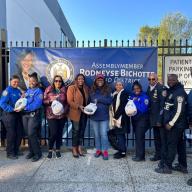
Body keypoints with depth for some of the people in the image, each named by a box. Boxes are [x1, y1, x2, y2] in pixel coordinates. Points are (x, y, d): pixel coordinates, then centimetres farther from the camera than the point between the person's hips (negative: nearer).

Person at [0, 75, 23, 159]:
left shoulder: (18, 91, 10)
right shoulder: (7, 90, -11)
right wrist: (12, 109, -24)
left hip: (17, 114, 7)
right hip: (9, 114, -7)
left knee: (19, 133, 11)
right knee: (11, 134, 0)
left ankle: (16, 150, 28)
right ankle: (10, 153, 14)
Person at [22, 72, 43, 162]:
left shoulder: (39, 91, -7)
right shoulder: (27, 90, 16)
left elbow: (37, 104, -18)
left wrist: (25, 107, -21)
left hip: (33, 115, -6)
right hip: (25, 114, 7)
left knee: (32, 134, -8)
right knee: (28, 134, 10)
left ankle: (37, 153, 5)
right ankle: (31, 151, 23)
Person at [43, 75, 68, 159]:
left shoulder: (64, 90, 5)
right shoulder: (48, 89, 1)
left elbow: (67, 102, 8)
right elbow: (43, 101, 0)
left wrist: (65, 110, -6)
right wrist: (50, 101, -17)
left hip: (62, 115, 2)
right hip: (51, 115, -2)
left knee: (59, 133, 7)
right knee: (53, 133, -8)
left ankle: (58, 150, 24)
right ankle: (50, 150, 15)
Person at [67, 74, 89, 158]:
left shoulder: (86, 88, 11)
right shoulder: (71, 88, -7)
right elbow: (70, 101, -12)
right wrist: (79, 106, -22)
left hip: (84, 113, 5)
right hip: (76, 113, -5)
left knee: (82, 130, 10)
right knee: (76, 130, 1)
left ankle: (79, 148, 22)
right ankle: (74, 149, 14)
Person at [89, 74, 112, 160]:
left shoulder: (107, 90, 2)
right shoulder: (92, 91, 8)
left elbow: (110, 100, -10)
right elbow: (89, 102, 8)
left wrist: (98, 100, -13)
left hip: (104, 116, -2)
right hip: (94, 116, 2)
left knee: (103, 134, -1)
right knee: (97, 134, 12)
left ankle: (105, 151, 10)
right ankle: (98, 150, 24)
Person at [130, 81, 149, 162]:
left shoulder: (144, 97, -10)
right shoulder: (132, 96, 8)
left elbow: (143, 109, -19)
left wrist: (135, 102, -16)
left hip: (142, 120, -6)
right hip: (134, 119, 6)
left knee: (139, 137, -5)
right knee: (137, 137, 11)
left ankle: (140, 156, 6)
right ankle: (138, 154, 21)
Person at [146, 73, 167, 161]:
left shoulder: (161, 88, -14)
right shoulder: (149, 89, 10)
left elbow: (163, 104, -19)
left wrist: (160, 119, -21)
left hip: (160, 118, -7)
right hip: (153, 118, 7)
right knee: (156, 137, 16)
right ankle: (158, 155, 27)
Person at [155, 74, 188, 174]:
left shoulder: (179, 92, -14)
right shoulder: (170, 91, 15)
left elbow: (179, 110, -20)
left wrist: (170, 123, -19)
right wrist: (166, 121, 15)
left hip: (175, 124, -9)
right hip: (173, 123, 9)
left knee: (171, 145, -3)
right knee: (180, 144, 14)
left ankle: (166, 166, 5)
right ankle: (182, 166, 24)